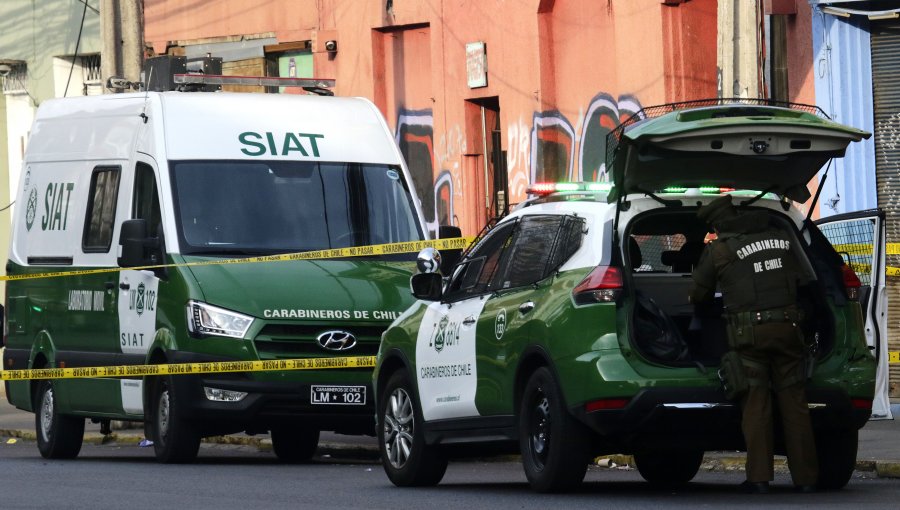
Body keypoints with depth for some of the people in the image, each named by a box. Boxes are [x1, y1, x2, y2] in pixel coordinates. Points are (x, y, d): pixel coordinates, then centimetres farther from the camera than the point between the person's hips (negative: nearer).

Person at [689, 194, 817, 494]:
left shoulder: (718, 250, 0)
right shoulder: (781, 238, 12)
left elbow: (699, 296, 10)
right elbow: (801, 282, 23)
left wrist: (699, 302, 33)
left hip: (748, 332, -3)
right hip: (788, 327, 3)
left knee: (755, 405, 0)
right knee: (794, 402, 5)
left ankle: (759, 477, -6)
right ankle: (805, 477, 4)